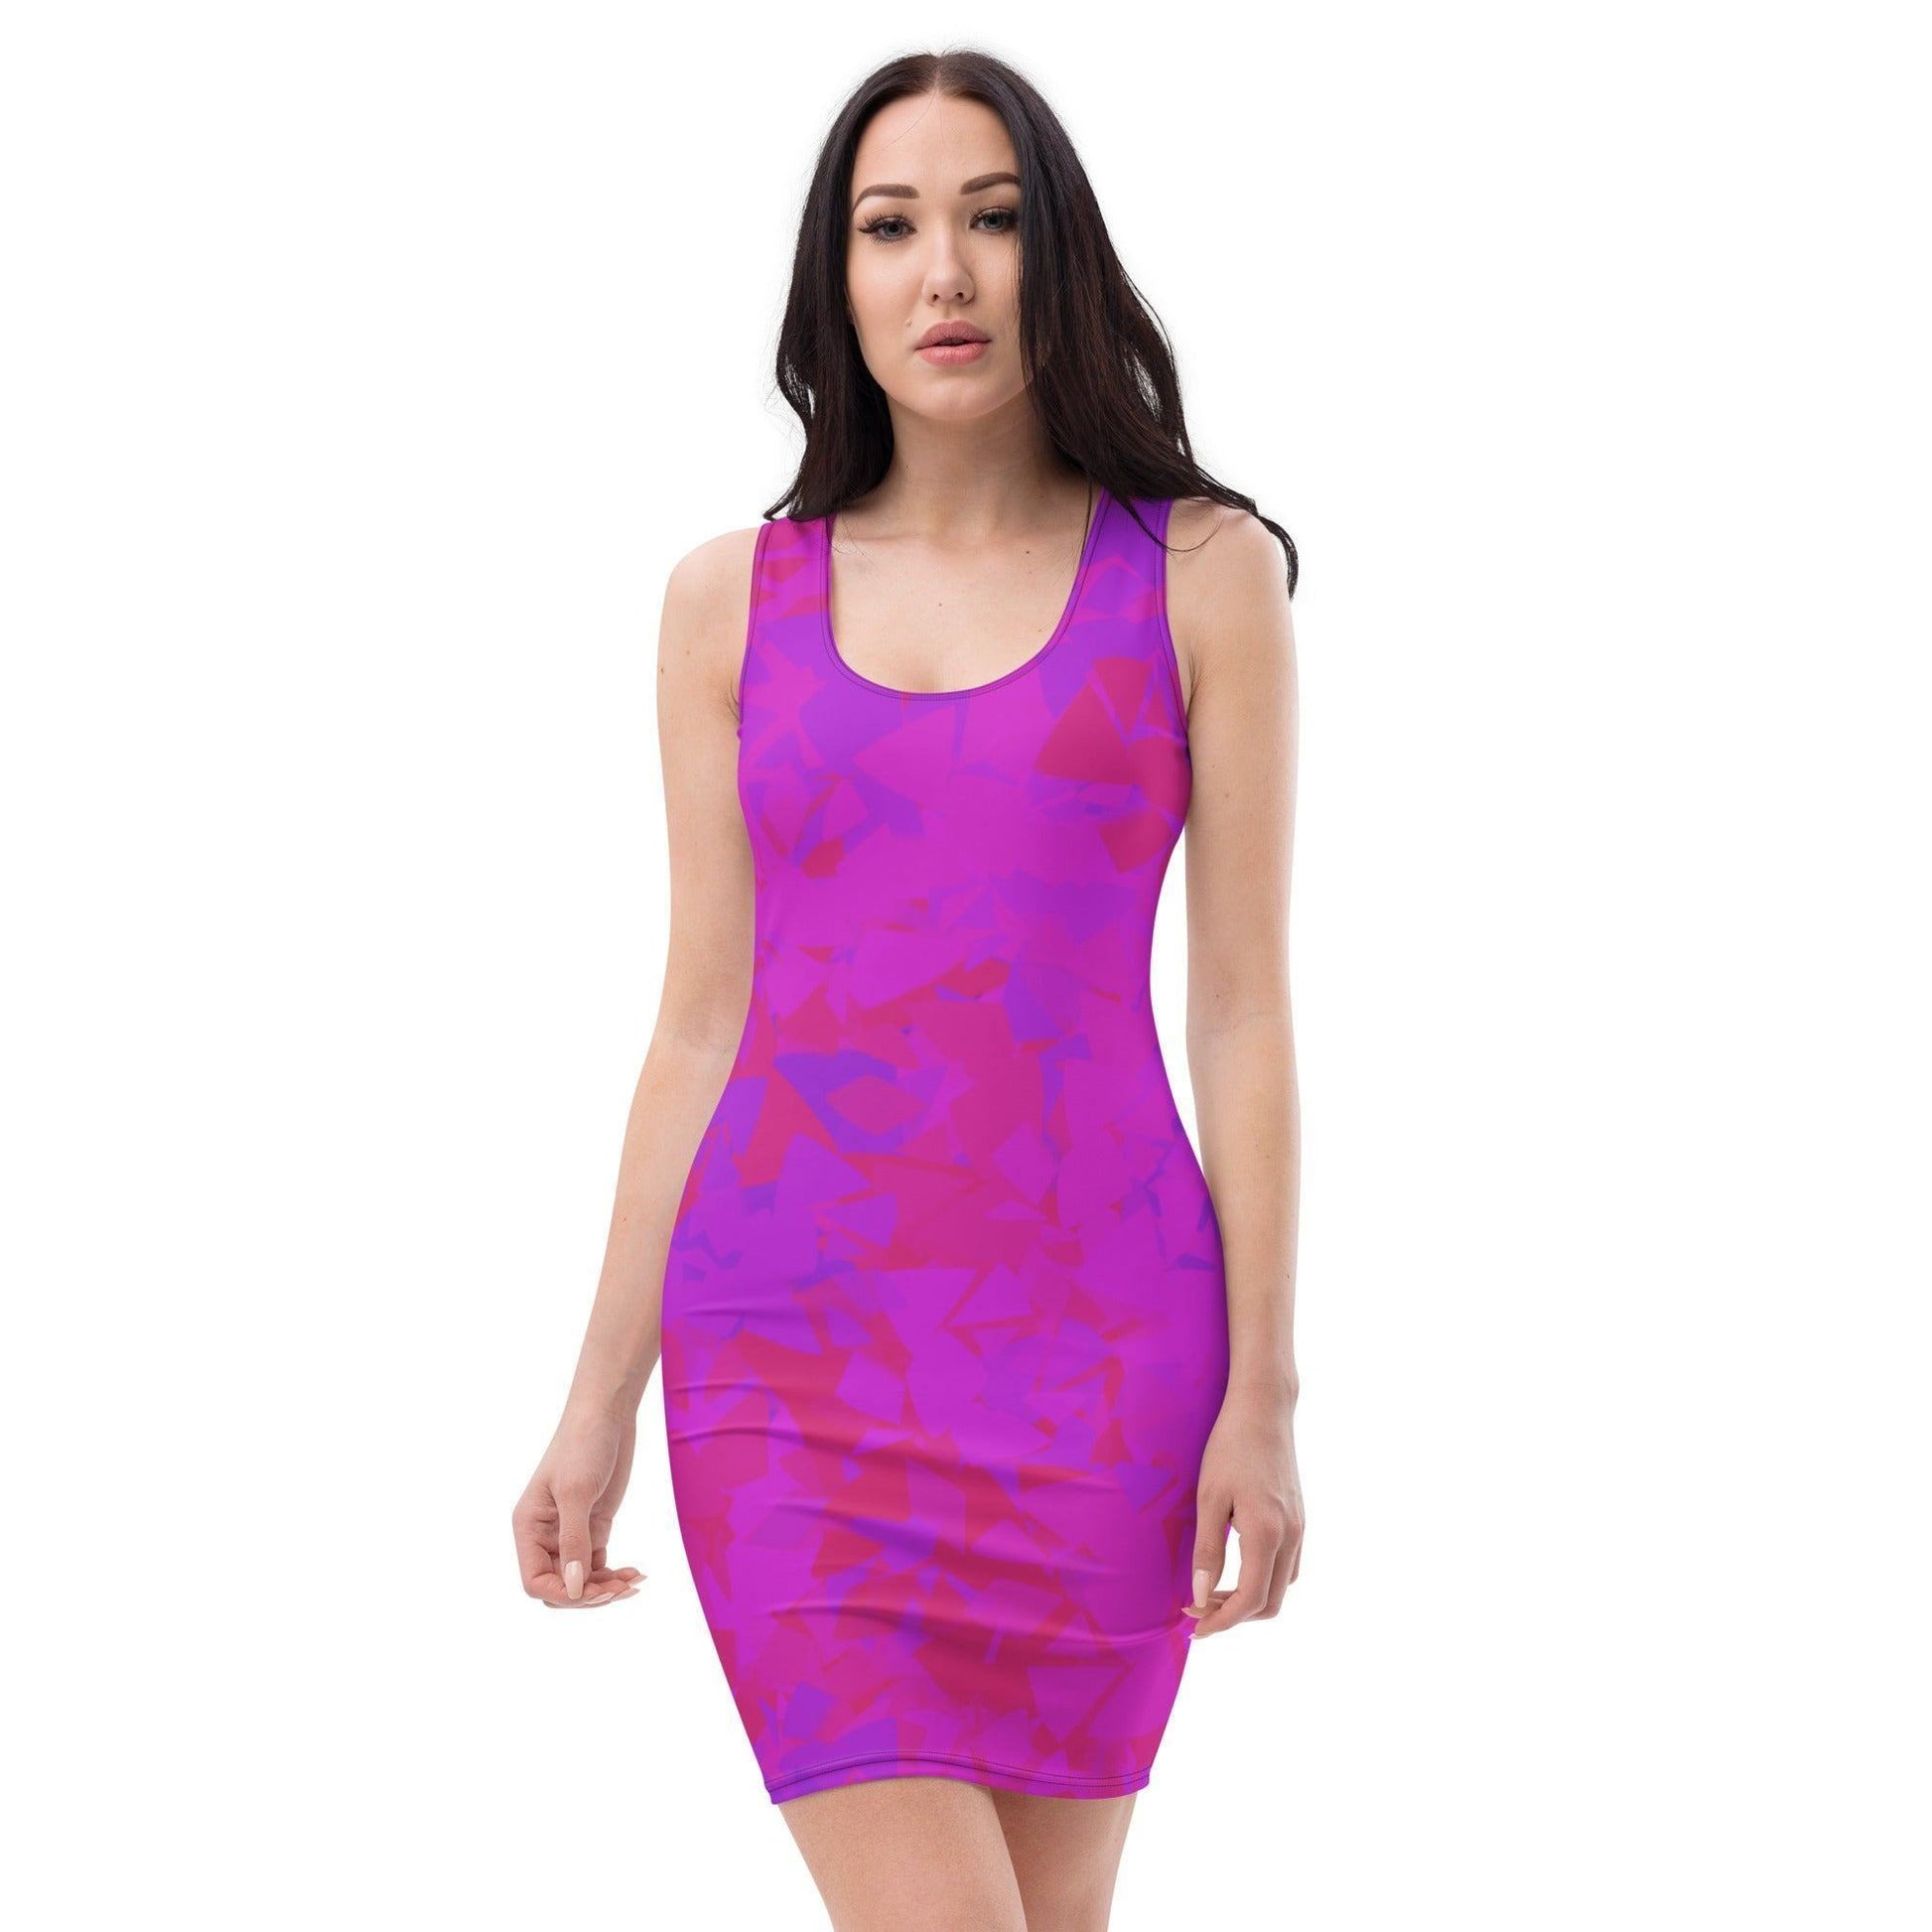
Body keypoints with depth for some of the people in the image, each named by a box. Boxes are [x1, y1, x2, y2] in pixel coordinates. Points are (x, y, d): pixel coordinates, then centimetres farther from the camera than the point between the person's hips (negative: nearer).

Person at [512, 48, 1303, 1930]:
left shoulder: (1200, 574, 2)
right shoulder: (733, 601, 7)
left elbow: (1241, 1006, 0)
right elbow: (701, 1021, 9)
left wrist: (1264, 1390, -5)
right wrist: (601, 1399, 6)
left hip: (1096, 1350, 0)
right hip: (797, 1356, 1)